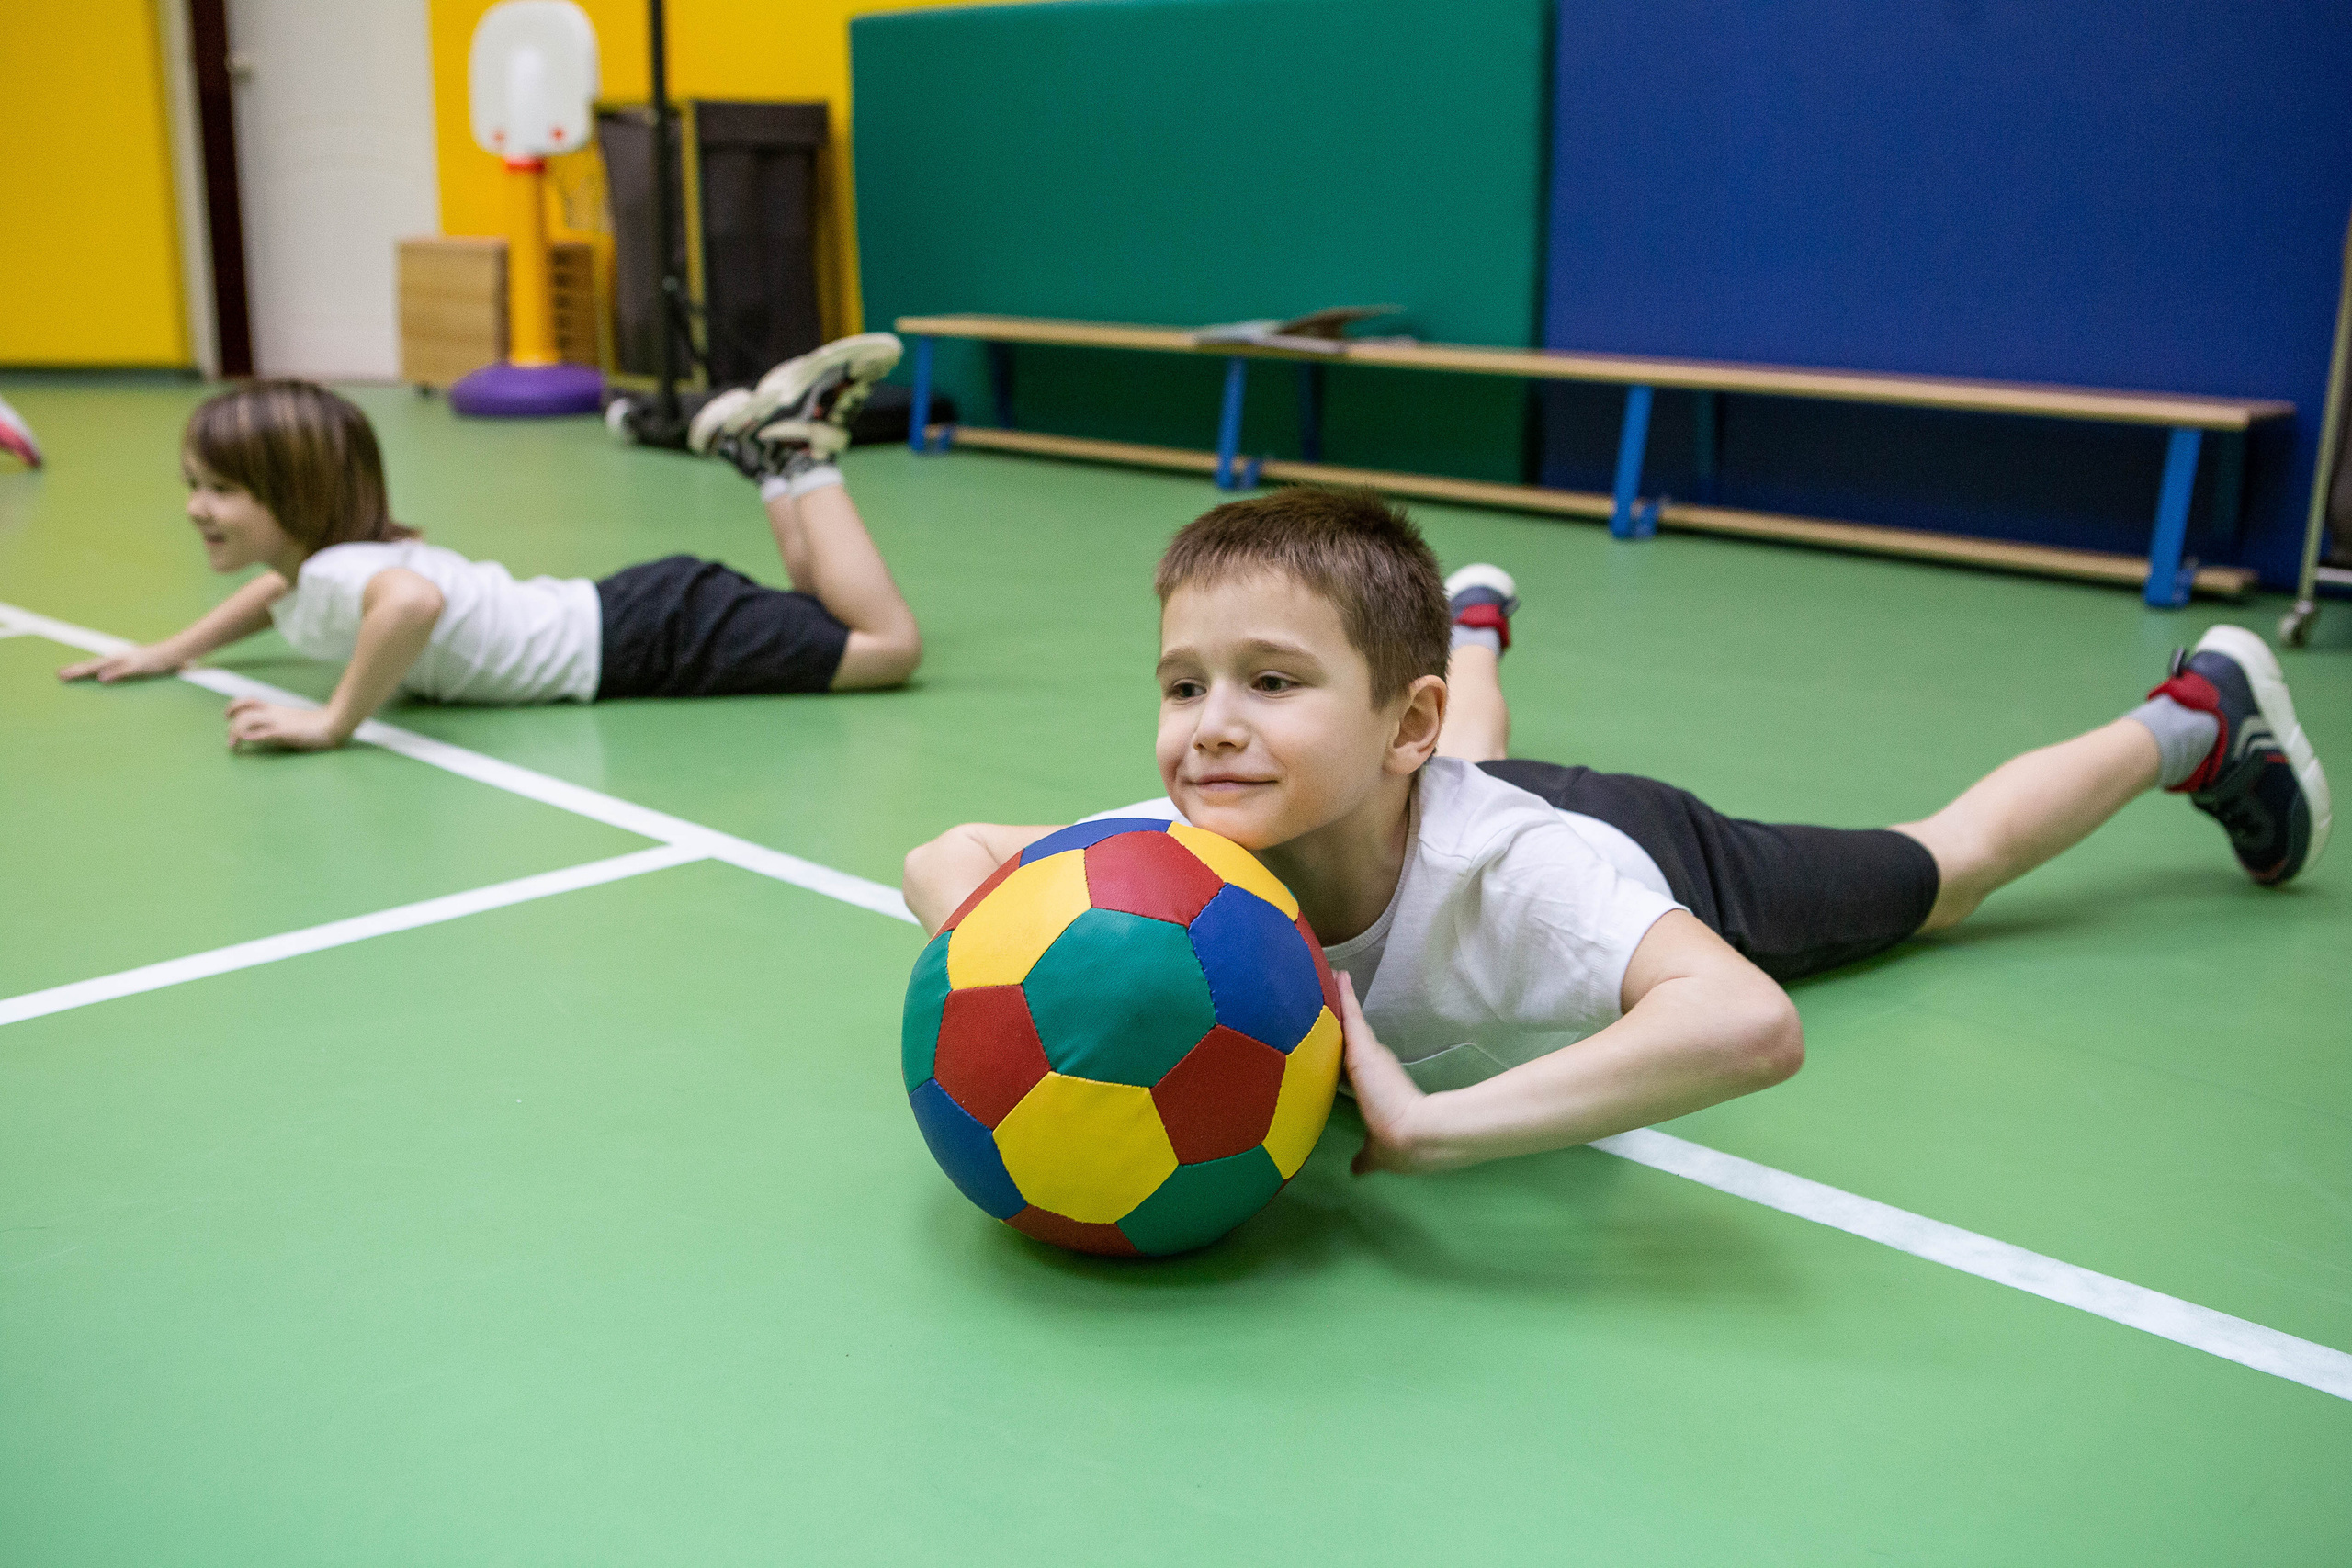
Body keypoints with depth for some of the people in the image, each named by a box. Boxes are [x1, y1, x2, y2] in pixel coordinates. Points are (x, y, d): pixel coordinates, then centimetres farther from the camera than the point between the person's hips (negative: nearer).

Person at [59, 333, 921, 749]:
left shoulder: (337, 574, -24)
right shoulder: (315, 556, 4)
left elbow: (415, 599, -51)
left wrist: (333, 722, -40)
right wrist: (171, 652, 27)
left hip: (648, 637, -8)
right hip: (610, 616, 8)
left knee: (888, 645, -8)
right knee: (811, 619, 27)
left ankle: (798, 454, 3)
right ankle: (772, 455, 23)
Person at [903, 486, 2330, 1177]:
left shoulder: (1517, 871, -51)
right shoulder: (1193, 851, -38)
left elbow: (1751, 1022, -66)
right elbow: (948, 856, -25)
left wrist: (1429, 1125, -67)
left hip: (1669, 866, -3)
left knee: (1940, 868, 23)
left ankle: (2196, 717, 49)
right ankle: (1476, 626, 73)